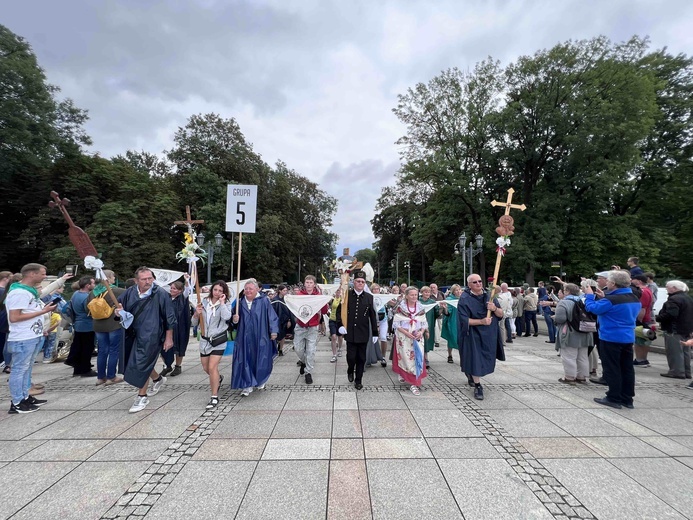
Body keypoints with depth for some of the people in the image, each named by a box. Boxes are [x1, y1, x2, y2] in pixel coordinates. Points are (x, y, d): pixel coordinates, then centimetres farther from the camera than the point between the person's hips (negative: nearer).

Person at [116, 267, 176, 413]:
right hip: (132, 334, 6)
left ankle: (142, 396, 20)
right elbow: (118, 306, 16)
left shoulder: (160, 294, -16)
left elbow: (169, 318, -11)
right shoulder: (129, 293, -2)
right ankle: (158, 379, 46)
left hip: (150, 336, -6)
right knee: (145, 362, 17)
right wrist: (117, 311, -10)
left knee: (141, 364, 0)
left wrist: (169, 338, -9)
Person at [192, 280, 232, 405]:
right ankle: (218, 378, 48)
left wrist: (222, 302, -20)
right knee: (206, 368, 17)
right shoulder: (204, 302, 0)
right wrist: (197, 313, -16)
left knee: (212, 367, -12)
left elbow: (226, 317, -29)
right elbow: (194, 322, 4)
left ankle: (214, 397, 3)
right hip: (204, 340, 5)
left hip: (218, 340, -4)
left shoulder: (226, 304, -7)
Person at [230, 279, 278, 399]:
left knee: (261, 361, 8)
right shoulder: (241, 302, 4)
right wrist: (234, 320, -10)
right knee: (246, 361, 4)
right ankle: (248, 385, 18)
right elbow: (235, 320, 13)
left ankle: (261, 381, 33)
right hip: (245, 338, 3)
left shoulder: (264, 301, -6)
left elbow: (272, 316, -6)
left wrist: (273, 331, -10)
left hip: (260, 338, -2)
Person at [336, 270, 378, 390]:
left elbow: (373, 316, 4)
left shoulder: (369, 297, 1)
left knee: (361, 358, 9)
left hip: (363, 334, 1)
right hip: (350, 333, -1)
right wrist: (340, 325, -9)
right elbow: (339, 311, 4)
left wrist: (375, 333, 3)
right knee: (351, 356, 0)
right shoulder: (346, 295, -1)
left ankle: (358, 380, 27)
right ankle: (350, 371, 33)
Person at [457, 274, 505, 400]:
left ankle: (470, 375, 44)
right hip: (473, 335, -5)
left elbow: (501, 314, 2)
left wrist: (495, 308, -20)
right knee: (475, 360, -4)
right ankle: (477, 387, 13)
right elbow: (464, 320, -17)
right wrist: (482, 321, -27)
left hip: (489, 334, 5)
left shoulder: (489, 296, 1)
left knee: (484, 359, 17)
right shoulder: (464, 300, -13)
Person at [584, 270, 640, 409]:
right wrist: (604, 297, 14)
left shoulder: (611, 299, -22)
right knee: (627, 368, 13)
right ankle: (627, 399, 21)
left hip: (611, 338, -8)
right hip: (628, 338, 8)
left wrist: (589, 295, 2)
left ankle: (614, 399, 8)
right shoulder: (635, 298, 7)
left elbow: (592, 308, -13)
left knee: (612, 369, 2)